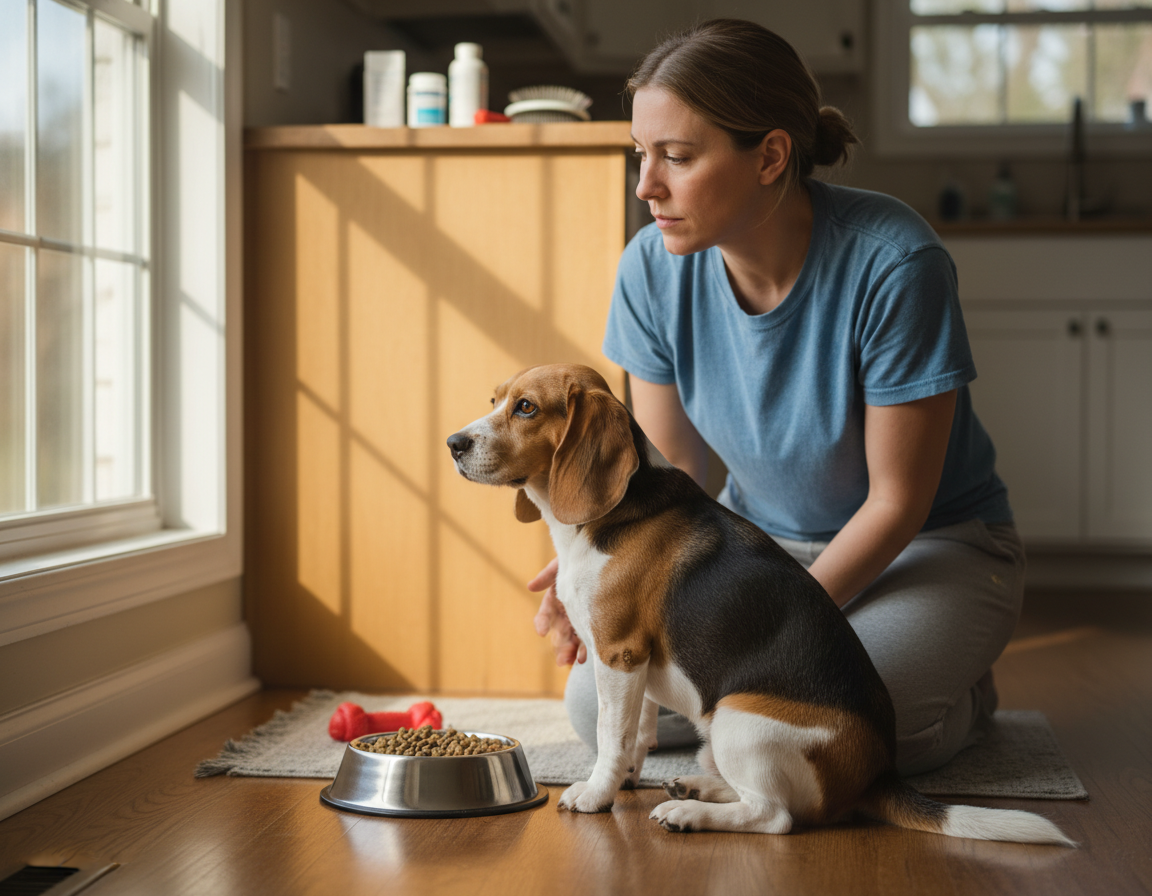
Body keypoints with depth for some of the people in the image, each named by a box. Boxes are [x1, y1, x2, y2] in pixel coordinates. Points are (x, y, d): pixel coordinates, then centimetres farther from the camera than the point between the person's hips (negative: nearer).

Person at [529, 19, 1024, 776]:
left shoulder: (892, 263, -28)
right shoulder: (655, 267, -13)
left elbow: (897, 501, -21)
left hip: (932, 549, -4)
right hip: (759, 536, 5)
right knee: (601, 704, -16)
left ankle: (963, 699, 4)